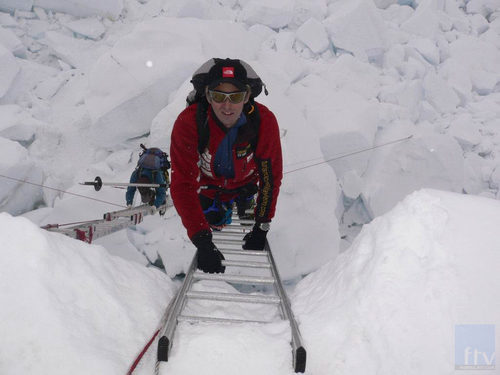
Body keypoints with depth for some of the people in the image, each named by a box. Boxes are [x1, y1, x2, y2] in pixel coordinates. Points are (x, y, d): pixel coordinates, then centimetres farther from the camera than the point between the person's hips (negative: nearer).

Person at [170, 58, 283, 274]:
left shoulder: (264, 121, -35)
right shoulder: (188, 123, -40)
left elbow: (271, 176, -23)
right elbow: (183, 184, -41)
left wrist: (262, 227, -21)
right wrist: (202, 242, -49)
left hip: (246, 181, 1)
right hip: (208, 184, -1)